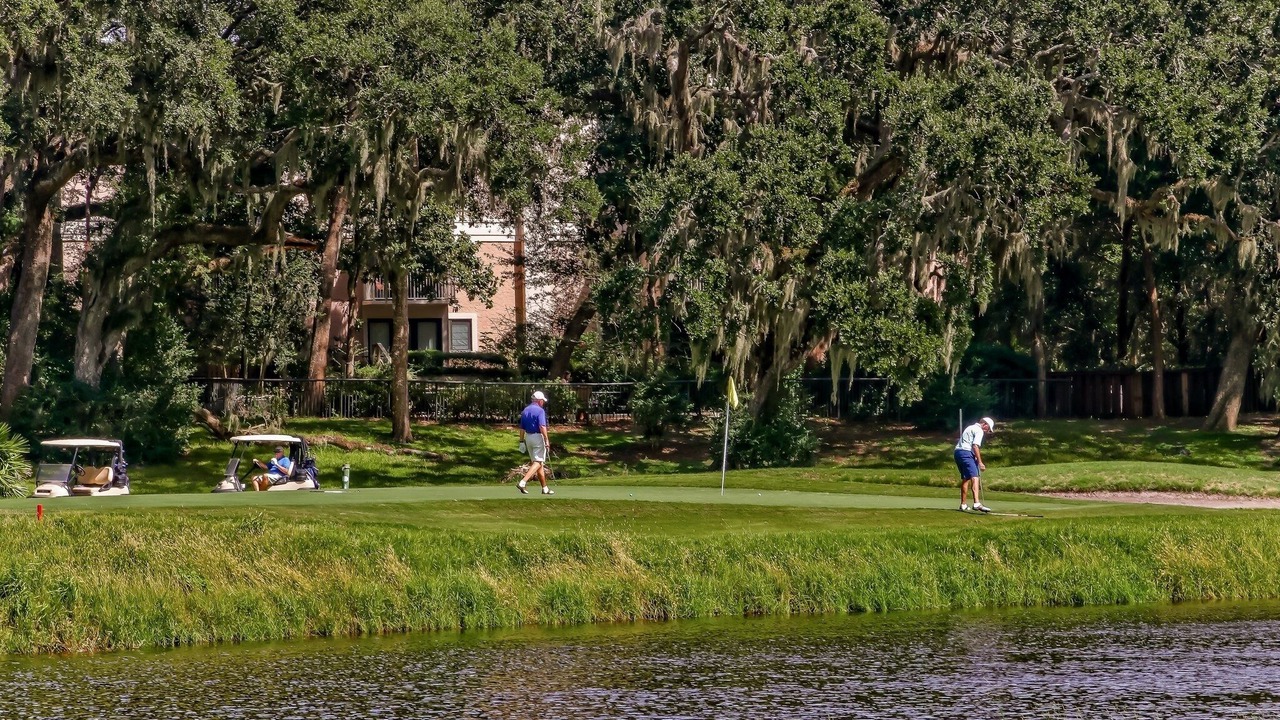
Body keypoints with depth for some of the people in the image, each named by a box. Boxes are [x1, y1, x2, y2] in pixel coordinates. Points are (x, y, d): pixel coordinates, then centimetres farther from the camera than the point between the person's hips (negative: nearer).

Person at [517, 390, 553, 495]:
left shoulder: (525, 411, 11)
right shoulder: (540, 410, -11)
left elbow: (522, 428, 13)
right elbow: (542, 426, -21)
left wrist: (522, 441, 18)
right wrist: (546, 440, -18)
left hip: (528, 437, 8)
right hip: (538, 437, -8)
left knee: (538, 462, 14)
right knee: (538, 462, -8)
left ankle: (545, 488, 17)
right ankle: (522, 482, -24)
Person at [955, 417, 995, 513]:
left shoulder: (971, 428, 27)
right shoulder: (979, 431, -3)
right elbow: (975, 446, -15)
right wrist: (980, 462, -16)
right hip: (966, 453, -10)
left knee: (965, 479, 20)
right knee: (975, 478, -19)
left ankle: (963, 505, 26)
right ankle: (977, 503, -36)